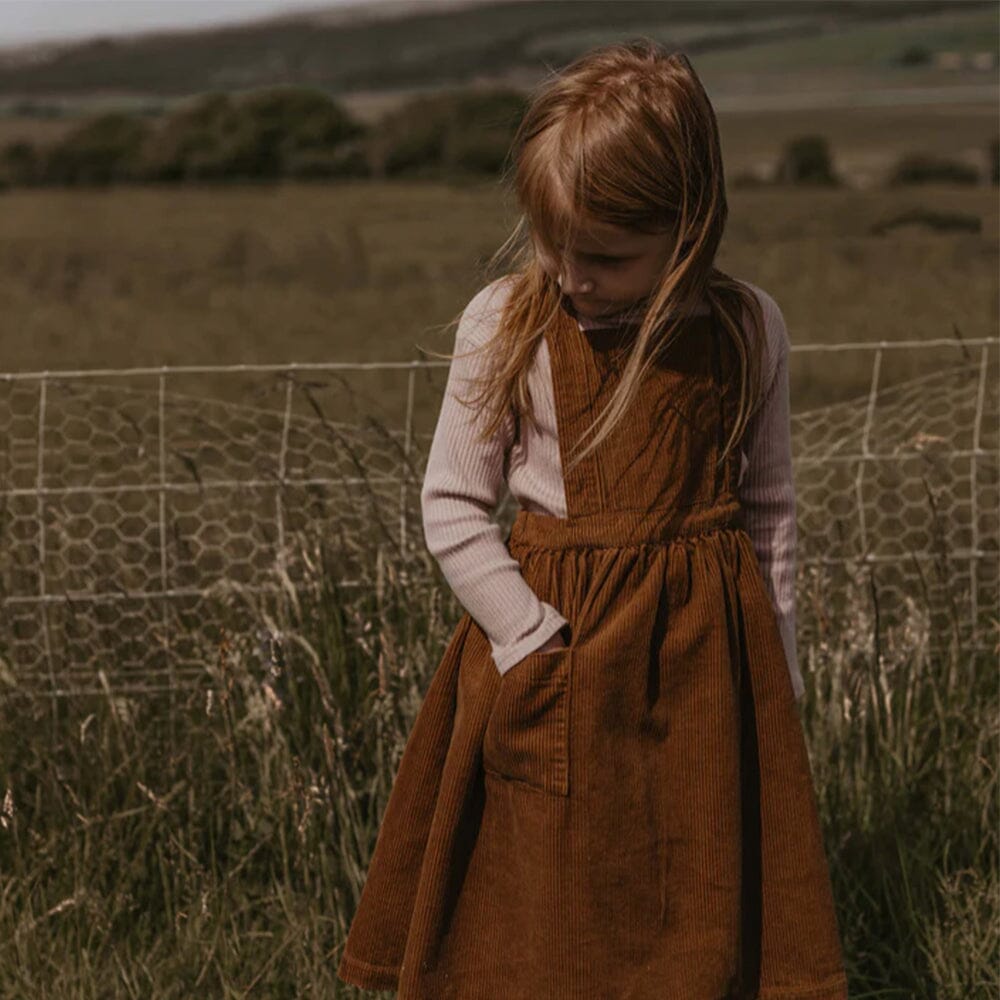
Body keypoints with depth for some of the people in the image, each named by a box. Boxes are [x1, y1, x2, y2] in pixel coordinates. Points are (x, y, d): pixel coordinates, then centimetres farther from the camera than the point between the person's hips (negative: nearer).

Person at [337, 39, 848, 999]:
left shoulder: (745, 328, -4)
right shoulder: (504, 324, -9)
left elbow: (769, 507, 6)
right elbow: (452, 505, -6)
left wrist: (777, 667, 9)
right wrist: (538, 642, -14)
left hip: (705, 651, 1)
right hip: (554, 642, -1)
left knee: (698, 922, 12)